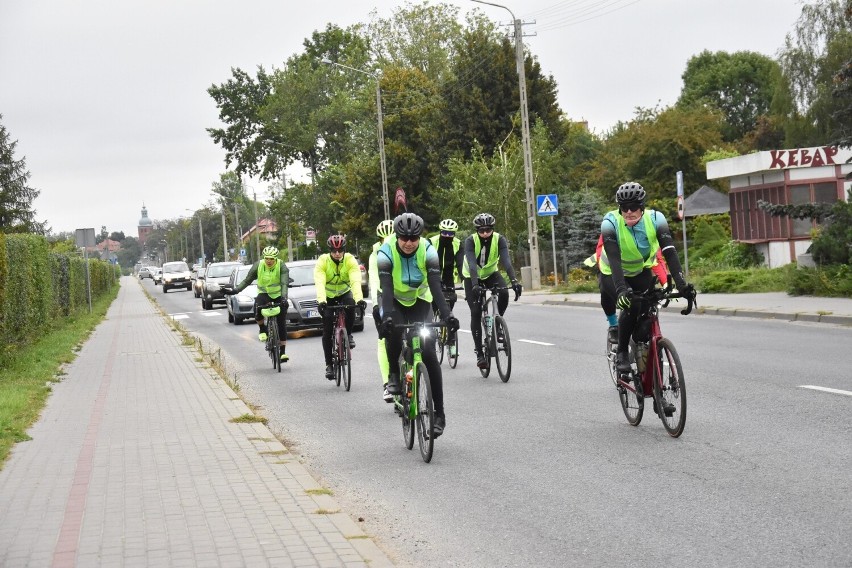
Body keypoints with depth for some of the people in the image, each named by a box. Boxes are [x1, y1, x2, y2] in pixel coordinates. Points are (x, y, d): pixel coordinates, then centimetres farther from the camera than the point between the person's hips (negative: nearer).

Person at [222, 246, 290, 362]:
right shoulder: (258, 265, -12)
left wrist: (284, 298, -44)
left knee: (281, 324, -1)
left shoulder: (281, 266, -18)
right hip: (264, 294, 1)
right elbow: (247, 280, -3)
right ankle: (263, 330, -2)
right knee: (257, 311, -33)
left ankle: (283, 352, 7)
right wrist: (235, 290, -14)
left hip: (278, 295, -1)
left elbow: (284, 283, -28)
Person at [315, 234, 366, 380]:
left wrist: (359, 299, -53)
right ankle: (329, 365, 2)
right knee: (327, 330, -8)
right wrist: (321, 301, -54)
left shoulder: (350, 260, -22)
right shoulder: (322, 261, -24)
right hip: (328, 296, 0)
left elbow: (356, 281, -36)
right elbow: (320, 283, -37)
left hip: (344, 293, 0)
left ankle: (348, 334, -10)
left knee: (350, 306, -35)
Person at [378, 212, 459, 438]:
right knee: (392, 332, -34)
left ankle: (439, 413, -9)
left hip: (420, 301, 1)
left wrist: (446, 314, -44)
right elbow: (386, 288, -35)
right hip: (395, 301, 0)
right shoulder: (386, 252, -26)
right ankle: (394, 374, -4)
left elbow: (436, 286, -31)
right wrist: (387, 316, -51)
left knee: (429, 353, -15)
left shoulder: (427, 251, -23)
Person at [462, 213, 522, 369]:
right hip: (472, 277, -2)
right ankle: (479, 353, -5)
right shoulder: (470, 241, -26)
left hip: (490, 274, 2)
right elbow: (472, 265, -38)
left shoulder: (499, 239, -21)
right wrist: (475, 285, -52)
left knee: (504, 293, -30)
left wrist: (514, 280, -49)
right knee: (476, 313, -12)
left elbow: (506, 261, -33)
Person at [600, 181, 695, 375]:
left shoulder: (655, 219, -24)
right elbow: (614, 259, -38)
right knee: (631, 307, -26)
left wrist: (681, 283, -44)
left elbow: (670, 252, -31)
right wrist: (621, 290, -53)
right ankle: (621, 352, -5)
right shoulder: (611, 222, -29)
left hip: (641, 271, 2)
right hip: (613, 274, -2)